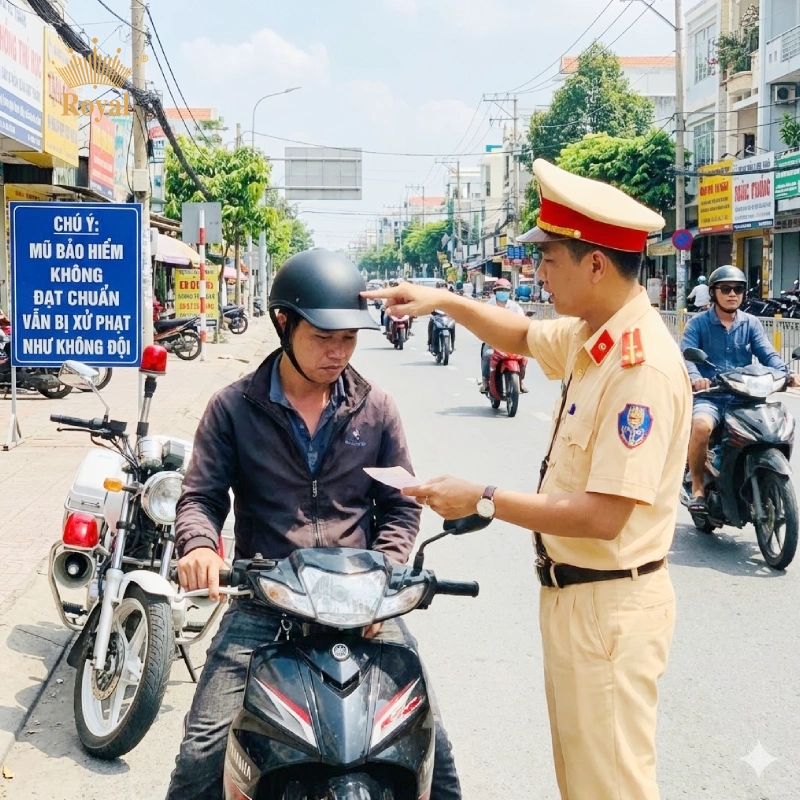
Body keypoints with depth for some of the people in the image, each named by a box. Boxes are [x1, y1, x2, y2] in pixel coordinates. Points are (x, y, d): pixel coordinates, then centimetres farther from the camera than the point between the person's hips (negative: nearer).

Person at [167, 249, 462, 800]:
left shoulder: (375, 408, 6)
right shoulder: (234, 408, 2)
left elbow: (400, 505, 9)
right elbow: (201, 496, 2)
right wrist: (199, 547, -21)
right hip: (262, 602, -1)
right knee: (204, 750, -9)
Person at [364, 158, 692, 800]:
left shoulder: (643, 365, -24)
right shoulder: (588, 336, 4)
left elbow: (605, 515, -28)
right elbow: (524, 337, 28)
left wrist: (484, 502, -22)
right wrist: (442, 301, 18)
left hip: (610, 605, -10)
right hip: (570, 593, 10)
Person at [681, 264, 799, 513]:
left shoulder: (751, 324, 14)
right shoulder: (698, 324, 5)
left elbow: (767, 354, 1)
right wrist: (695, 378, -33)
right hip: (709, 397, -3)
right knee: (701, 425, -35)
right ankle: (697, 487, -14)